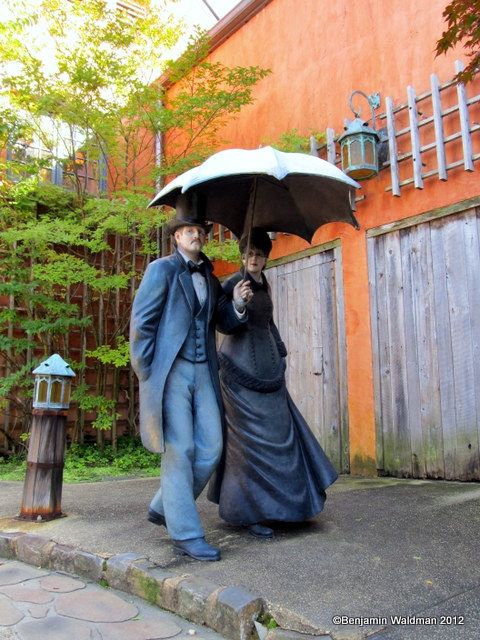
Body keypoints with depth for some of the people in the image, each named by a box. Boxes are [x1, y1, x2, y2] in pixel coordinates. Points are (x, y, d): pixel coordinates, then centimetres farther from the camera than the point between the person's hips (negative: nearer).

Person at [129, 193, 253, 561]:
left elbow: (224, 323, 20)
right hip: (170, 372, -6)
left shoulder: (210, 278, 18)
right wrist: (147, 373, -9)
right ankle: (186, 535, 5)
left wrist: (237, 305, -2)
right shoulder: (162, 269, 0)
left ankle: (164, 507, 25)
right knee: (179, 451, -4)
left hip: (203, 372, 6)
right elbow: (141, 322, -4)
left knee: (210, 449, 4)